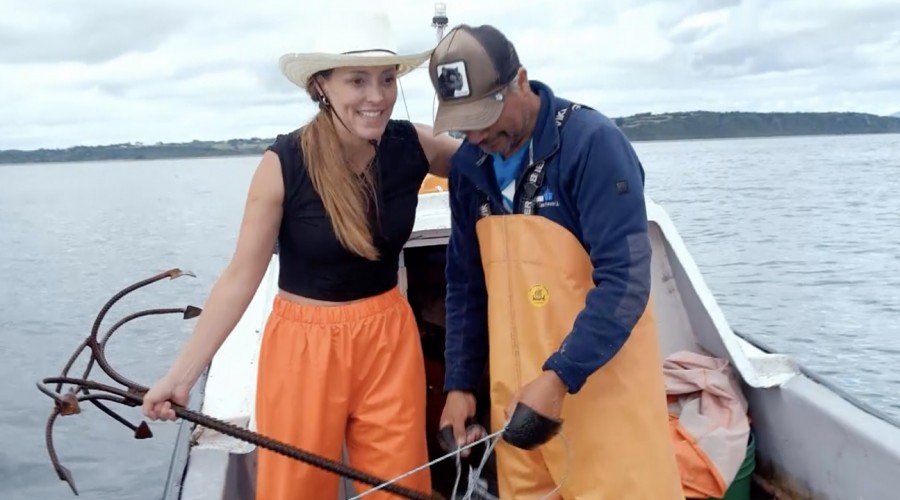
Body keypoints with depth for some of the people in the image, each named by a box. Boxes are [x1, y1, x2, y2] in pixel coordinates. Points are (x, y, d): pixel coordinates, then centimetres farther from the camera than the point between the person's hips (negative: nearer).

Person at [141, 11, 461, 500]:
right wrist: (181, 374, -14)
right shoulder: (284, 163, -17)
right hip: (304, 346, -3)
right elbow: (241, 275, -12)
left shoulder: (412, 146, -7)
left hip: (389, 340, 3)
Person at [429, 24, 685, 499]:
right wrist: (459, 382, 9)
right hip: (515, 386, 6)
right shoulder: (469, 165, 4)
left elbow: (624, 280, -20)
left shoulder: (592, 142, -15)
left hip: (603, 377, -5)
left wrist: (559, 376, -25)